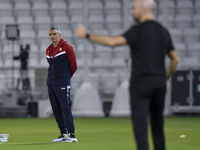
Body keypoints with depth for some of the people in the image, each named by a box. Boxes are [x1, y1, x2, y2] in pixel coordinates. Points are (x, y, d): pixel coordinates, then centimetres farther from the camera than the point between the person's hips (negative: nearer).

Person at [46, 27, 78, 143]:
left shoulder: (67, 47, -5)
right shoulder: (48, 50, 15)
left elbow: (73, 66, -2)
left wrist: (66, 77, 8)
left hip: (62, 85, -7)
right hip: (51, 84, 7)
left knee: (65, 108, -12)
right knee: (56, 110, 6)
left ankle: (71, 134, -12)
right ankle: (63, 134, 12)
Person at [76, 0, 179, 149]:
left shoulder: (138, 31, -9)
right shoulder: (163, 31, 13)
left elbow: (113, 41, -21)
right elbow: (175, 59, 18)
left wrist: (87, 35, -13)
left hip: (141, 84, -6)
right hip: (159, 84, 7)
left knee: (140, 125, -9)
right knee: (157, 125, 12)